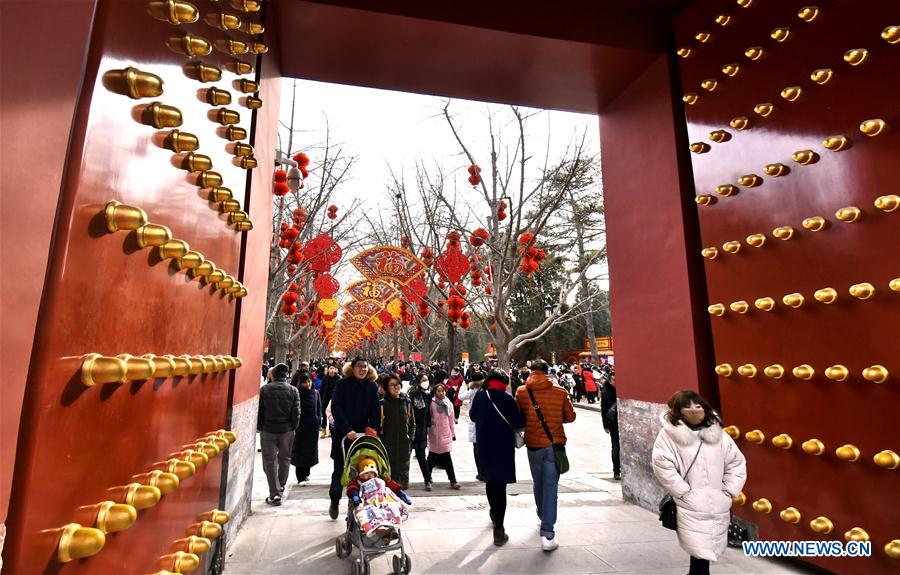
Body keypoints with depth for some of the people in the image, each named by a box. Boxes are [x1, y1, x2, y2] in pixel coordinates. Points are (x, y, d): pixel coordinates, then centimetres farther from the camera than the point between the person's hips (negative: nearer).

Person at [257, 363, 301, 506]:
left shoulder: (264, 389, -4)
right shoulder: (293, 391, -3)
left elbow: (259, 411, -2)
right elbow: (296, 413, -4)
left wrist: (259, 427, 7)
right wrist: (293, 427, 7)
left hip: (268, 430, -1)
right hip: (286, 430, 1)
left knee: (270, 460, 6)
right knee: (284, 458, 19)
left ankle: (275, 494, 5)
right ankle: (281, 487, 30)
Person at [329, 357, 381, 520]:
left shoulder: (371, 387, 5)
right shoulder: (342, 385, -3)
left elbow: (376, 410, 4)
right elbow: (336, 408, -11)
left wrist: (373, 428, -13)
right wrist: (347, 430, -21)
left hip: (363, 435, 2)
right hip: (343, 435, -2)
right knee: (340, 470, 6)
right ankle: (334, 502, 29)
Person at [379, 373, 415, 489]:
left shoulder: (406, 402, 7)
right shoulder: (383, 403, -3)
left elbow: (412, 423, 14)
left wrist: (410, 437, 4)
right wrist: (381, 440, -11)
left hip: (404, 445, 3)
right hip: (388, 445, -3)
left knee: (403, 472, 8)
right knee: (389, 475, -1)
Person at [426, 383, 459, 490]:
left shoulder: (449, 404, 4)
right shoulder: (432, 403, -7)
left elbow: (451, 420, 11)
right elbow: (427, 418, -3)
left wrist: (453, 433, 13)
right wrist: (428, 431, -3)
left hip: (446, 435, 2)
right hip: (434, 435, -2)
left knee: (447, 458, 4)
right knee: (432, 458, 6)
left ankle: (453, 480, 14)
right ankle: (428, 481, 18)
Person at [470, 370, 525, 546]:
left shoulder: (479, 397, -2)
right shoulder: (507, 399, -16)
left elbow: (473, 416, 11)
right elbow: (518, 423, -16)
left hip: (483, 446, 5)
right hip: (503, 447, -4)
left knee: (490, 481, 23)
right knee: (500, 486, 0)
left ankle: (494, 513, 45)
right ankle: (498, 530, -1)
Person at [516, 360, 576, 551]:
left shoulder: (521, 392, -6)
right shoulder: (560, 392, -6)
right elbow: (570, 417, 3)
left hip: (533, 444, 1)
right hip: (554, 444, -1)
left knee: (538, 483, 20)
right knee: (550, 486, 1)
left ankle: (542, 514, 42)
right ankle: (547, 533, -4)